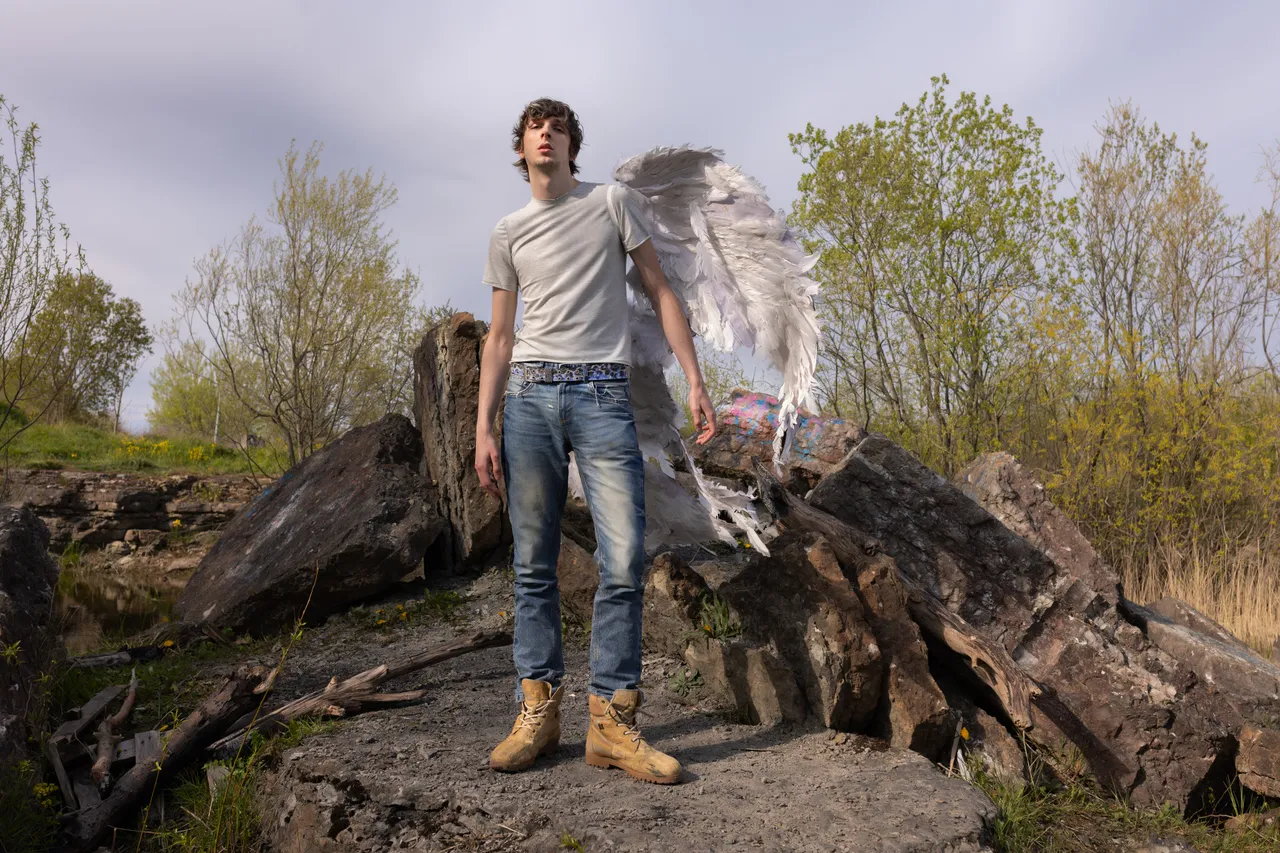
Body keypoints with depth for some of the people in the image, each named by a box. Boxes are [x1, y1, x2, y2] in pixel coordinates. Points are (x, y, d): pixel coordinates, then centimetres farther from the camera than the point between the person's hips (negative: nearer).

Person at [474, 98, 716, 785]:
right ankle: (538, 711, 12)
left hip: (603, 394, -2)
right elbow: (500, 337, 15)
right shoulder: (508, 233, 17)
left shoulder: (611, 203, 12)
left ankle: (611, 721, 0)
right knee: (534, 566, 2)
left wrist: (695, 381, -2)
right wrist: (483, 428, 5)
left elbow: (661, 293, 9)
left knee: (624, 562, -9)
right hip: (529, 397, 2)